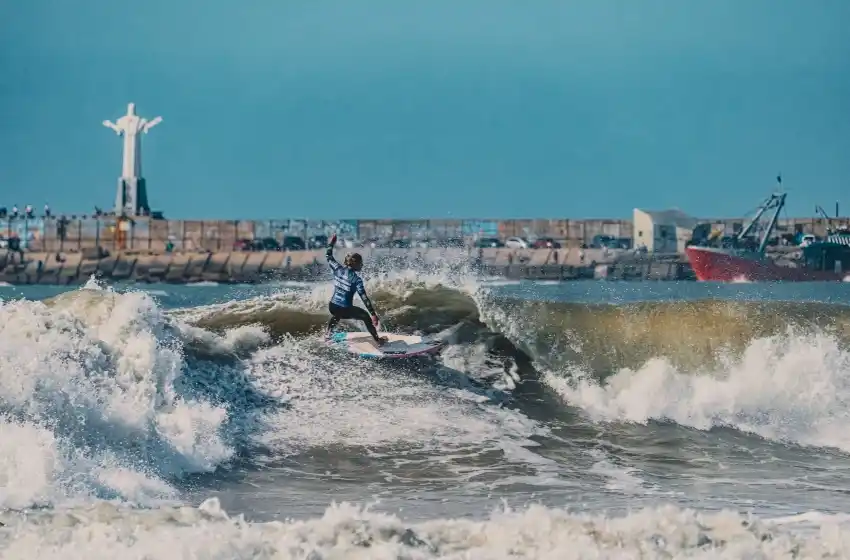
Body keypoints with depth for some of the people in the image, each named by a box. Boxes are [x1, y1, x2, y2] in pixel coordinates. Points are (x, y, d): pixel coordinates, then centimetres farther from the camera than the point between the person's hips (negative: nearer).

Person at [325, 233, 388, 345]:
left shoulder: (338, 269, -3)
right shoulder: (356, 279, -16)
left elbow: (329, 257, 13)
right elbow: (364, 298, -18)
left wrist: (331, 244, 28)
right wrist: (373, 314, -17)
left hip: (332, 306, 5)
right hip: (345, 310, -5)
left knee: (336, 315, 43)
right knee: (366, 316, 18)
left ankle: (328, 335, 44)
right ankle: (377, 340, 22)